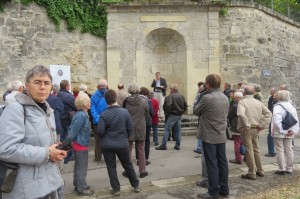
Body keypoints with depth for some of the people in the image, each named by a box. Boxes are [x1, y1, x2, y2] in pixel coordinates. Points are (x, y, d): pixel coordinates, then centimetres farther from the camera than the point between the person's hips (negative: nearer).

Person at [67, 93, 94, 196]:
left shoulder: (78, 114, 6)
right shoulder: (82, 115, -23)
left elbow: (71, 128, 8)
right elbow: (74, 129, -22)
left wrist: (70, 140, 9)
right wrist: (69, 140, -9)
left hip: (78, 144, 9)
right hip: (81, 145, -9)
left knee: (78, 166, 19)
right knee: (82, 167, 3)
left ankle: (77, 185, 32)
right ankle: (82, 188, 14)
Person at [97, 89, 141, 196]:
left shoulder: (104, 114, -13)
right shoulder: (125, 111, -8)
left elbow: (100, 131, -15)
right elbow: (129, 128, -3)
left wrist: (105, 138, 7)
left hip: (107, 145, -2)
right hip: (122, 144, 2)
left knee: (111, 167, 12)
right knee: (128, 165, 18)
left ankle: (116, 189, 18)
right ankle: (136, 186, 28)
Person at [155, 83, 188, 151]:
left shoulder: (170, 96, -13)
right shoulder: (182, 96, 9)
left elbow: (168, 105, -23)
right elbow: (185, 105, 10)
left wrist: (167, 112, -7)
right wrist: (181, 111, 15)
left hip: (173, 115, -7)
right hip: (180, 115, 7)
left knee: (167, 129, -3)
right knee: (178, 130, 12)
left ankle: (163, 145, -4)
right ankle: (177, 145, 15)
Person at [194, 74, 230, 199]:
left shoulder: (207, 98, -17)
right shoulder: (225, 98, 7)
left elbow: (195, 111, -3)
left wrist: (201, 107, 15)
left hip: (209, 136, -7)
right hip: (222, 135, 7)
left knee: (212, 164, 0)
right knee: (222, 162, 12)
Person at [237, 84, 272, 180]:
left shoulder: (242, 102, -12)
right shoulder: (258, 102, 7)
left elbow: (241, 114, -29)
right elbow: (268, 113, 6)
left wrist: (247, 126, -19)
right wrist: (262, 125, 2)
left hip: (247, 129, -6)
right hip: (256, 129, 6)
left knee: (249, 150, 0)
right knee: (256, 149, 18)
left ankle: (252, 173, 7)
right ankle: (260, 170, 28)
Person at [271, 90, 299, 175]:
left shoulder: (278, 107, -16)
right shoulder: (291, 107, 6)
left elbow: (277, 121, -26)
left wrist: (282, 131, -20)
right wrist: (294, 130, 1)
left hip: (279, 133, -6)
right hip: (289, 133, 6)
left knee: (280, 150, 2)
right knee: (289, 150, 12)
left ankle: (282, 169, 5)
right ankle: (289, 169, 20)